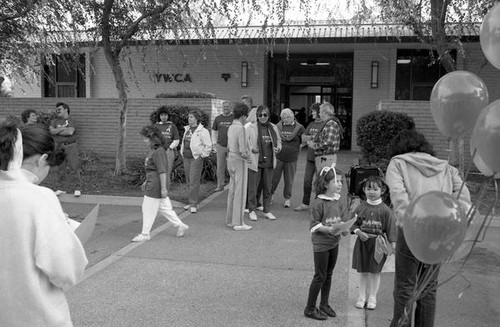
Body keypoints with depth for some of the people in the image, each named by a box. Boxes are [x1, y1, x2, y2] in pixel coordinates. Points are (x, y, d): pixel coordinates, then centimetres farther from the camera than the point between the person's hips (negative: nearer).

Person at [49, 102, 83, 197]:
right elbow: (51, 131, -3)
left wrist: (57, 132, -5)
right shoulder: (55, 121, 14)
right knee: (60, 169, 9)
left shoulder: (71, 120, 0)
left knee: (74, 168, -8)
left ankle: (78, 188, -3)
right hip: (59, 147, 5)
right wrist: (63, 128, -10)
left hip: (70, 146, -5)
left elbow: (70, 132, -16)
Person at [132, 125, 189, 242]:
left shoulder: (158, 152, -20)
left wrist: (163, 188, -22)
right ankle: (180, 225, 22)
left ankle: (145, 234, 12)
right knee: (164, 207, 15)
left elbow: (162, 171, -22)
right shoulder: (152, 150, 12)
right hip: (151, 184, 10)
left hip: (155, 186, -10)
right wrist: (146, 181, 28)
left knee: (148, 210, 1)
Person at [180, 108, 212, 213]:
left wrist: (202, 155, -10)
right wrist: (182, 152, 16)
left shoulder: (203, 131, -10)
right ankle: (192, 202, 22)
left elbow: (208, 145, -9)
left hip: (196, 159, -7)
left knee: (194, 182, -7)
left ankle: (194, 204, -1)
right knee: (189, 181, 12)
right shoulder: (187, 129, 13)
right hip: (186, 158, 7)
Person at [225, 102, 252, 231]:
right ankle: (238, 222, 0)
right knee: (240, 192, -3)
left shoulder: (231, 127, 8)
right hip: (240, 162, -9)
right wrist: (247, 155, -2)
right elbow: (243, 150, -22)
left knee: (232, 191, 13)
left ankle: (230, 219, 21)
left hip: (231, 160, 9)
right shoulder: (240, 128, -18)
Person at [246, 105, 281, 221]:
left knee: (268, 187, 11)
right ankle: (252, 210, 15)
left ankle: (267, 211, 23)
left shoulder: (273, 128, 8)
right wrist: (251, 149, -21)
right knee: (253, 187, 2)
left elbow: (278, 141, 18)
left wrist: (278, 148, -2)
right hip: (255, 161, -4)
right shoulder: (251, 128, -5)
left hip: (269, 162, 4)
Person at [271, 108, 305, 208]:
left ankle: (287, 198, 23)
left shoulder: (299, 128, 2)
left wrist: (298, 147, -2)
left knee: (289, 180, 8)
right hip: (278, 157, 1)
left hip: (291, 158, 0)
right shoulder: (278, 126, 4)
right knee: (274, 178, 6)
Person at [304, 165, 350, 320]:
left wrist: (343, 229, -21)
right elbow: (314, 226, -16)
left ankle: (324, 305, 32)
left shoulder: (339, 202, 1)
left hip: (334, 243, 6)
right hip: (321, 244, -6)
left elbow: (344, 221, 0)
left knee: (328, 275, 16)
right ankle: (310, 308, 14)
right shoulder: (318, 203, -17)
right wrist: (330, 229, -26)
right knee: (320, 276, 1)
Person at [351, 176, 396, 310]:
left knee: (374, 271, 7)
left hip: (378, 243, -2)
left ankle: (372, 297, 23)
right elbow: (354, 223, 5)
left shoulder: (385, 210, -7)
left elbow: (390, 227, -4)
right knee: (362, 270, 11)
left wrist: (393, 244, -6)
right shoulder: (361, 207, -1)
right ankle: (362, 296, 25)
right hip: (362, 242, 2)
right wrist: (358, 232, -13)